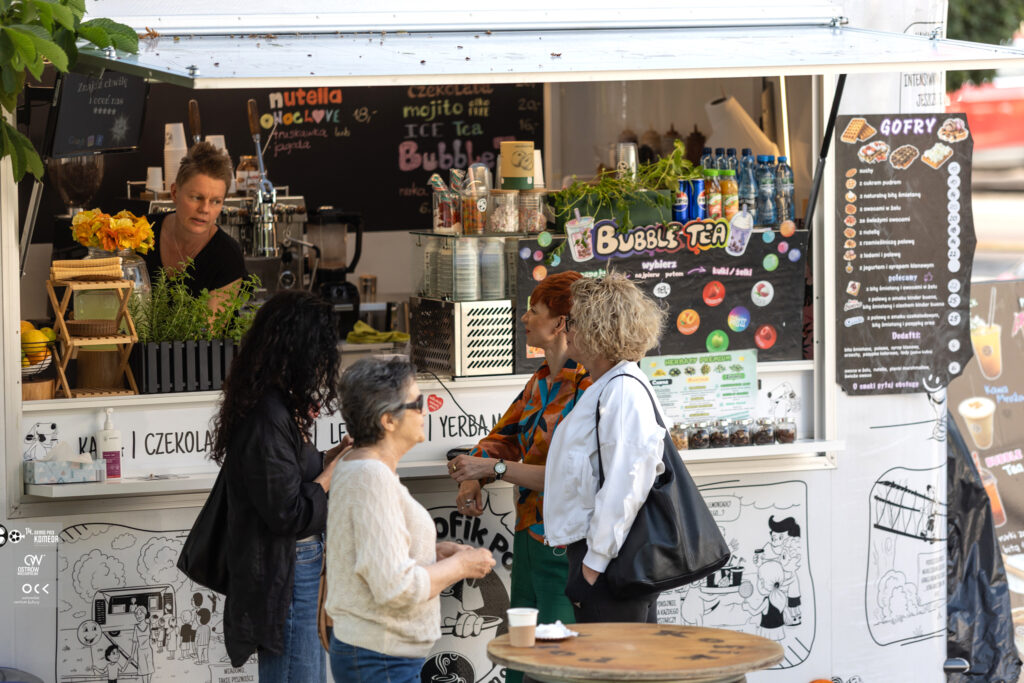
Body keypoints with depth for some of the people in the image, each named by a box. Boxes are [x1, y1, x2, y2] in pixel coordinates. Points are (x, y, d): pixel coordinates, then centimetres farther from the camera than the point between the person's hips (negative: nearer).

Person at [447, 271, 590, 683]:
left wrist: (494, 467, -19)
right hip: (528, 539, 9)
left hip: (566, 552, -9)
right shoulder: (541, 382, 13)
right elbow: (503, 437, 22)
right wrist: (472, 479, 2)